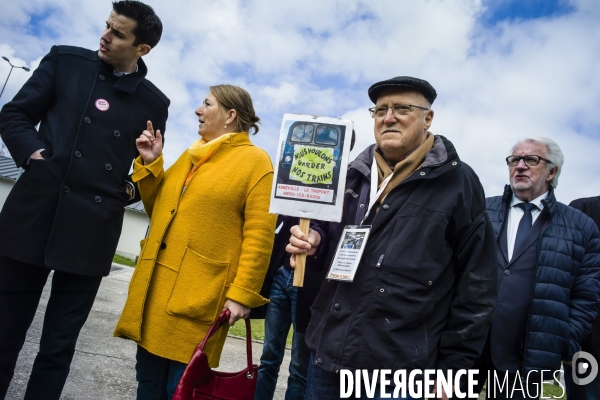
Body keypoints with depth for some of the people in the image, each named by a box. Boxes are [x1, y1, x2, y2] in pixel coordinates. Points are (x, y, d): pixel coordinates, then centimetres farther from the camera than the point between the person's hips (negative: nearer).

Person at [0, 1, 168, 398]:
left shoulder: (153, 102, 7)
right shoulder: (65, 60, 8)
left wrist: (130, 189, -4)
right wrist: (34, 154, -8)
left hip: (91, 231, 0)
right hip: (32, 215, 1)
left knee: (58, 346, 11)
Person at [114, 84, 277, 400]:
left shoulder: (255, 161, -5)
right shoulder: (191, 155, 18)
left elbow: (259, 235, -12)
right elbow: (159, 211, 20)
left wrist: (242, 293, -17)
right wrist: (150, 164, 8)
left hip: (197, 295, -7)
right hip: (155, 286, 7)